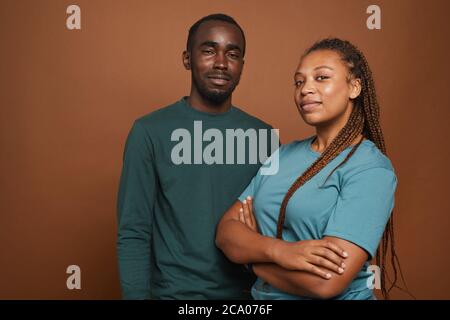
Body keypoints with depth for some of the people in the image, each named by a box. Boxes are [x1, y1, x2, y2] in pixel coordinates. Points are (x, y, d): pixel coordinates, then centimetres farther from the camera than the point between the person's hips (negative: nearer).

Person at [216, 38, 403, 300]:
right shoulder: (284, 154, 0)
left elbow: (326, 283, -27)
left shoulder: (371, 169, -18)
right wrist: (276, 249, -24)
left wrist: (252, 250, -12)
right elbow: (226, 232, -5)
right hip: (263, 295, 5)